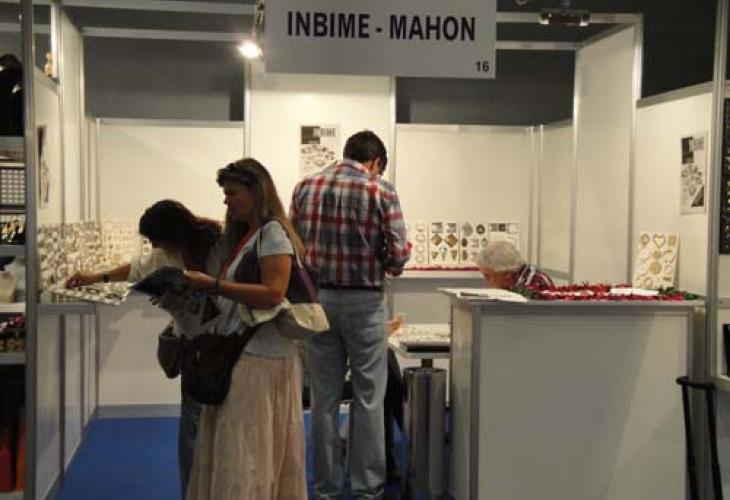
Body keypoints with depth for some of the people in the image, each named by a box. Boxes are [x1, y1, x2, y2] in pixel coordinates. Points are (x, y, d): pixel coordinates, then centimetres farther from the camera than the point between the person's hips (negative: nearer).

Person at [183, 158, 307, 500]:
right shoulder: (246, 236, 18)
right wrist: (201, 293, 7)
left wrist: (213, 285, -20)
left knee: (244, 457, -4)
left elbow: (273, 294, -20)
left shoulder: (273, 232, -9)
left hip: (260, 359, -9)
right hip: (239, 355, 9)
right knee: (230, 454, 11)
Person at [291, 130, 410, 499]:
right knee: (368, 399, 7)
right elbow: (398, 254, -10)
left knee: (323, 399, 10)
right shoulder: (381, 191, -7)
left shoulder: (305, 187, 3)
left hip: (317, 299, 3)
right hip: (364, 302, -3)